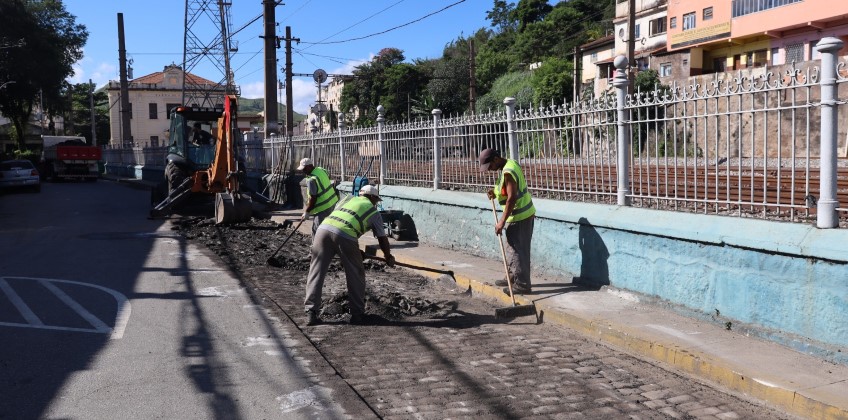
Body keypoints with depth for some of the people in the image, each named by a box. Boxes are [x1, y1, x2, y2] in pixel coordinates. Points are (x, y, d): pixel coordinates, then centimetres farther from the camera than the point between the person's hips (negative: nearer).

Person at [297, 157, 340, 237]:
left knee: (316, 231, -4)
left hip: (323, 207, -10)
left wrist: (306, 212, -9)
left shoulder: (312, 180, -23)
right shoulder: (321, 170, 5)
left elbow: (313, 199, -21)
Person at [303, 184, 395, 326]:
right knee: (356, 275, 13)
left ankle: (311, 313, 7)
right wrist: (389, 257, 46)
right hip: (345, 235, -3)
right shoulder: (374, 212, 24)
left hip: (324, 228, 4)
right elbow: (382, 239, 28)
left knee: (316, 272, 10)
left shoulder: (349, 199, 34)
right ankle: (357, 314, 19)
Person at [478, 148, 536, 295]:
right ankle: (514, 278, 29)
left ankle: (522, 284, 1)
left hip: (518, 217, -10)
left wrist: (502, 221, -23)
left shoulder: (507, 172, -22)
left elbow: (512, 198, -26)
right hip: (525, 213, 10)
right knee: (513, 248, 18)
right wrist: (495, 192, 5)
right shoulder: (510, 163, 9)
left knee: (515, 250, -4)